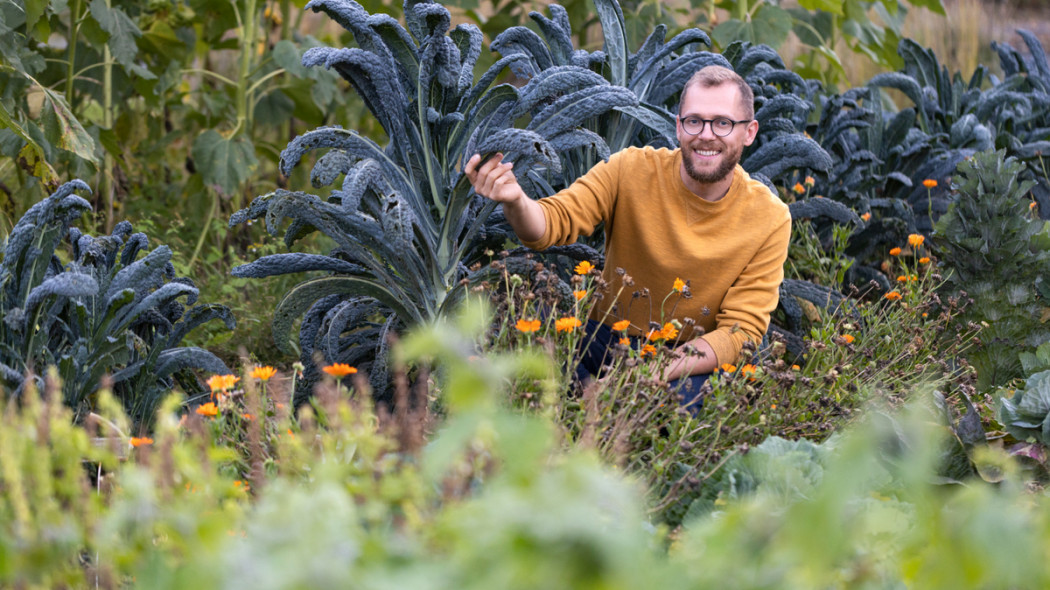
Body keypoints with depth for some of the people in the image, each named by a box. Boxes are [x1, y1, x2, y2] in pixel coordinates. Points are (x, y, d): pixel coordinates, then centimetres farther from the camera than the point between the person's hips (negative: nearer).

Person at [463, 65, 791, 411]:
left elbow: (742, 330, -10)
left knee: (685, 399, -36)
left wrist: (661, 371, -27)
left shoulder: (770, 220, -8)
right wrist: (516, 202, -41)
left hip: (692, 362, -1)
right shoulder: (630, 171, -8)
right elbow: (553, 223, -15)